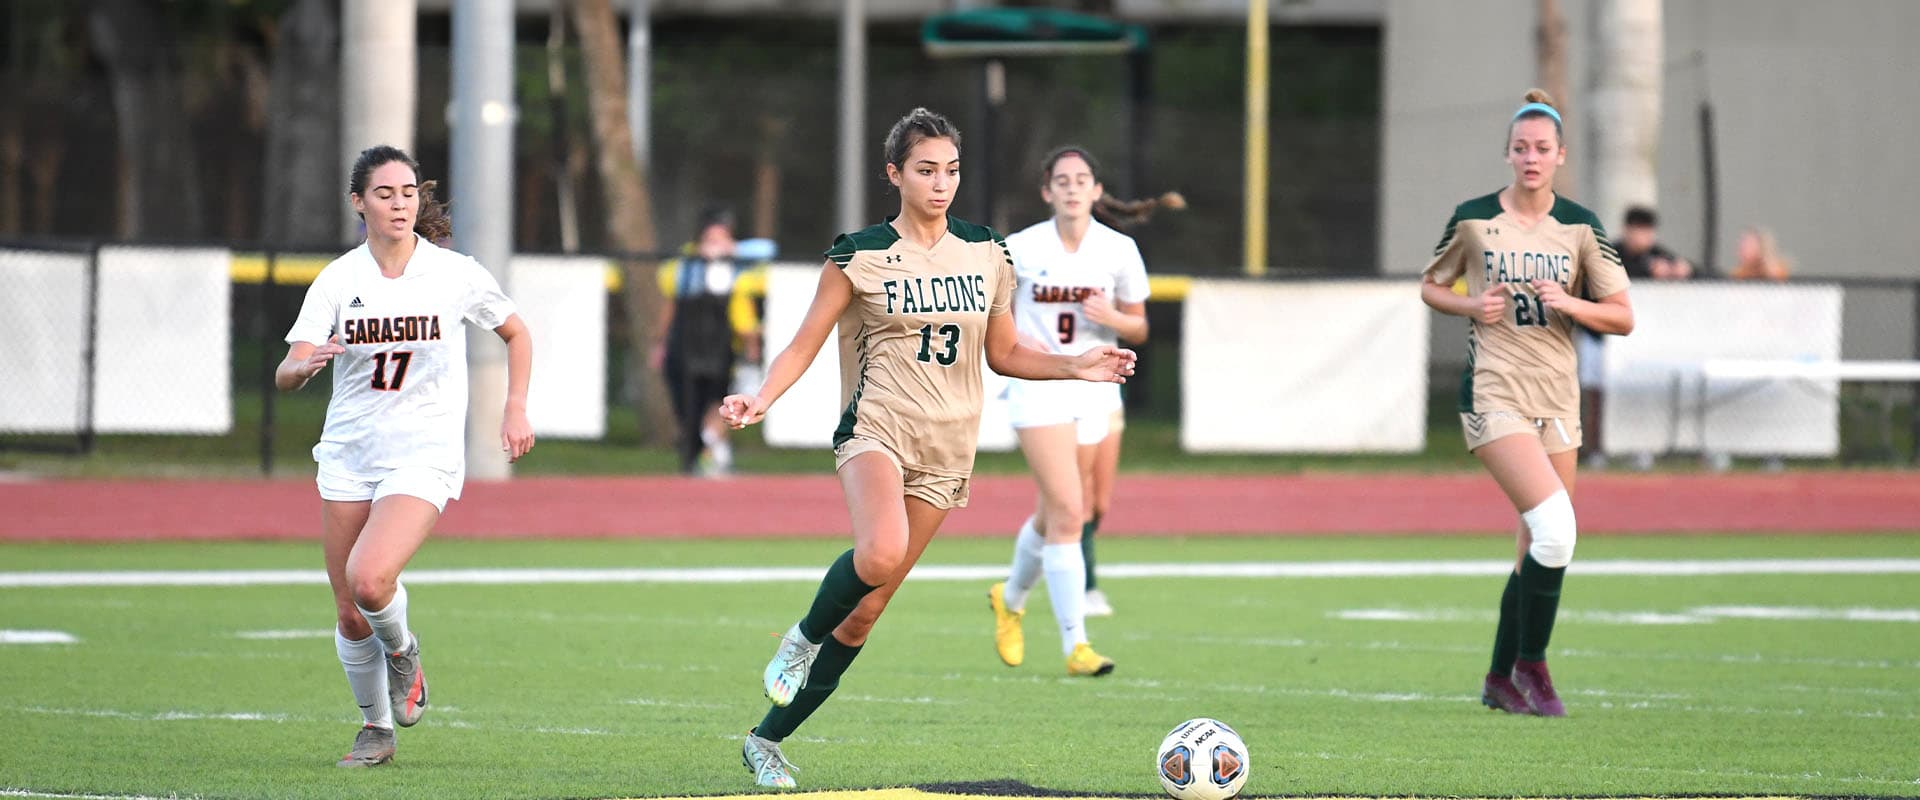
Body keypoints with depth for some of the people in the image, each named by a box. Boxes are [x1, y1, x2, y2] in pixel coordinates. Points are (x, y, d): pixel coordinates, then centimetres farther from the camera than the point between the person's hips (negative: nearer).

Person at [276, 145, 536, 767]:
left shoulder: (456, 274, -5)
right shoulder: (338, 280, -2)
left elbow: (516, 335, 13)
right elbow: (285, 376, -9)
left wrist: (515, 410, 5)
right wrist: (305, 364, -32)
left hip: (424, 455, -3)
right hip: (348, 454, 3)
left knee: (369, 580, -25)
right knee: (350, 615, 4)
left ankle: (402, 651, 8)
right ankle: (376, 728, 26)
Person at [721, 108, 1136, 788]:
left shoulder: (987, 254, 10)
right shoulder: (859, 255, -1)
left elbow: (1003, 354, 19)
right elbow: (804, 345, 2)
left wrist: (1076, 367, 4)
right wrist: (760, 399, -15)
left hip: (947, 449, 4)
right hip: (876, 429, -4)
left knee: (864, 612, 2)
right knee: (881, 554, -35)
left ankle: (768, 739, 15)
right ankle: (803, 637, -5)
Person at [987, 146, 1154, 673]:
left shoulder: (1119, 250, 0)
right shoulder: (1021, 249, -5)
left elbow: (1138, 328, 8)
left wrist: (1112, 317, -14)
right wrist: (1014, 339, -13)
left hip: (1094, 388, 4)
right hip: (1038, 389, -4)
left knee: (1056, 516, 14)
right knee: (1068, 512, -16)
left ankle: (1010, 600, 44)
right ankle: (1075, 646, -16)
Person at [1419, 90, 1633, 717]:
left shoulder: (1580, 228, 4)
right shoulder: (1473, 220, -2)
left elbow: (1623, 318, 4)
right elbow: (1430, 286, 13)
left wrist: (1570, 304, -15)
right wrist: (1471, 306, -7)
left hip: (1558, 399, 4)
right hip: (1493, 394, -4)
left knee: (1539, 548, 7)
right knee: (1554, 524, -21)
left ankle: (1502, 678, 23)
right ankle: (1531, 664, -7)